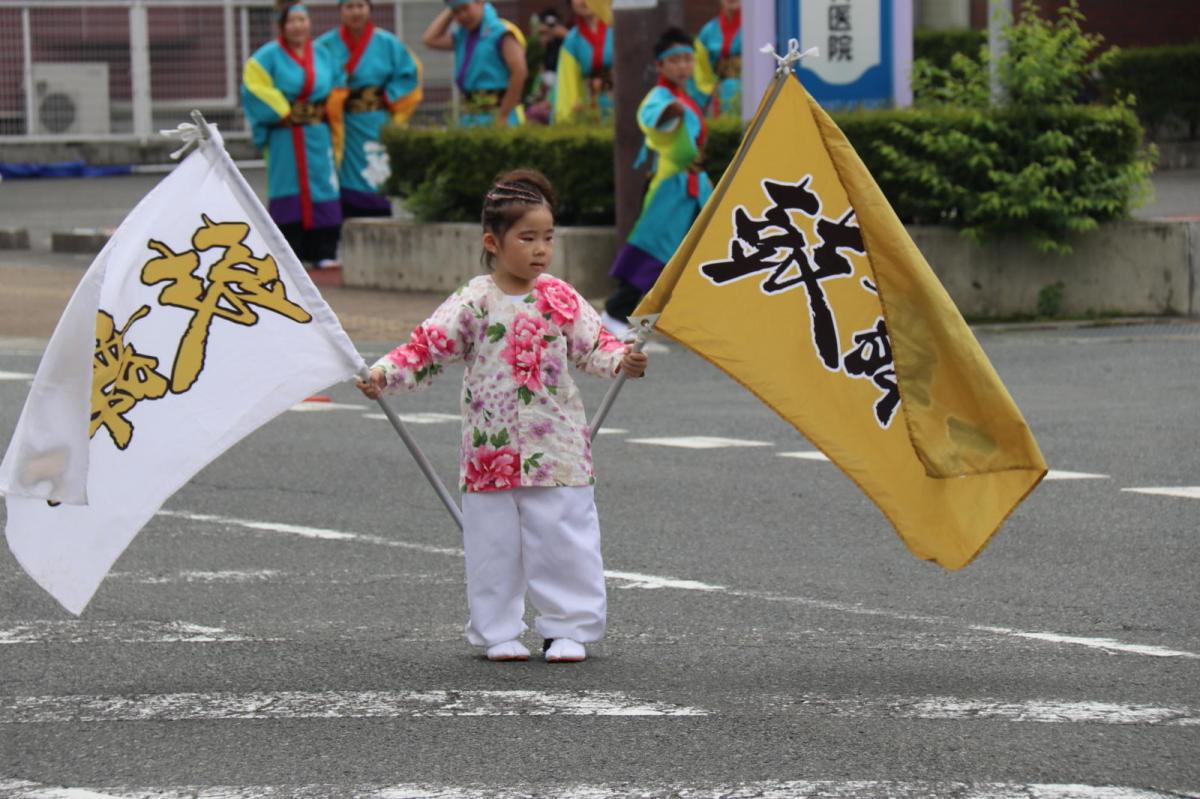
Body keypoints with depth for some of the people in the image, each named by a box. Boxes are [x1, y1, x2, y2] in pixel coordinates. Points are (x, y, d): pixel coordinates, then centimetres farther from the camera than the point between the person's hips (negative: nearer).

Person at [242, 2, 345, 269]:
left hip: (318, 136, 4)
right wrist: (282, 112, -13)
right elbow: (254, 86, -10)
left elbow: (338, 86, 20)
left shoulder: (322, 56, 13)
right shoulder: (269, 56, -1)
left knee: (323, 188, -2)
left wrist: (328, 109, 3)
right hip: (285, 136, -4)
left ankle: (325, 252, 1)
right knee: (289, 192, -6)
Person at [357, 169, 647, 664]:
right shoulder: (473, 303, -3)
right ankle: (498, 632, 16)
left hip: (556, 450, 1)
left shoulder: (560, 300, 2)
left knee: (563, 539, 1)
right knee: (493, 544, 5)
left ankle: (569, 629, 11)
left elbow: (592, 346, 5)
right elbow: (427, 348, -2)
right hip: (491, 453, 0)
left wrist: (621, 360, -15)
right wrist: (383, 373, -15)